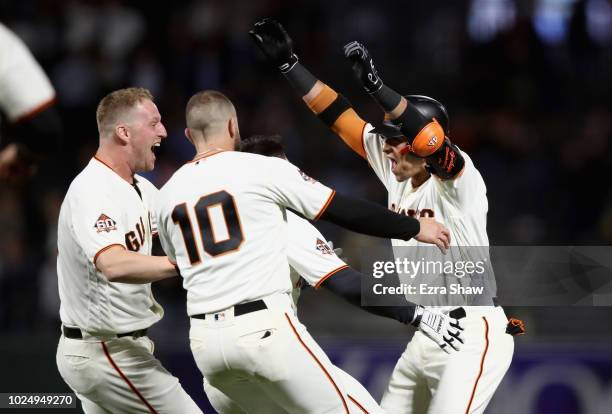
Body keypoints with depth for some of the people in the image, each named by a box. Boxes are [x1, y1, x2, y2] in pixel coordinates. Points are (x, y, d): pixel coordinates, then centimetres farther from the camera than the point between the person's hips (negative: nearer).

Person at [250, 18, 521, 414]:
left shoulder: (458, 180, -15)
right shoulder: (397, 174, 7)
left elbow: (430, 139, -36)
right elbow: (339, 117, 9)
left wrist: (375, 84, -45)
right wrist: (288, 62, 7)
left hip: (473, 337, -9)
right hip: (426, 337, 9)